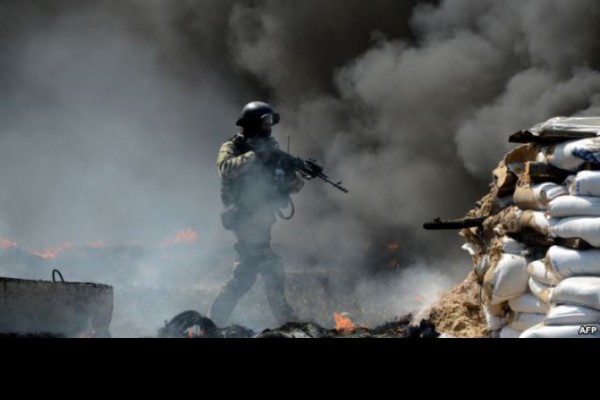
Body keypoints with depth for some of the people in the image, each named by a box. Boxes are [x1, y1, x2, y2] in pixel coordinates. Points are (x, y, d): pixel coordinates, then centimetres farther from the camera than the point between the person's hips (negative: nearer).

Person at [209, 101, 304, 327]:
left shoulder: (270, 149, 15)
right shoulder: (232, 148, -3)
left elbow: (292, 185, 11)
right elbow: (227, 168, -26)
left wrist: (301, 175, -11)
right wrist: (254, 156, -28)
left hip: (261, 220, 8)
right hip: (246, 219, -8)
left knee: (245, 274, 12)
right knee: (272, 271, -13)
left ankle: (216, 321, 20)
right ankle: (286, 322, -11)